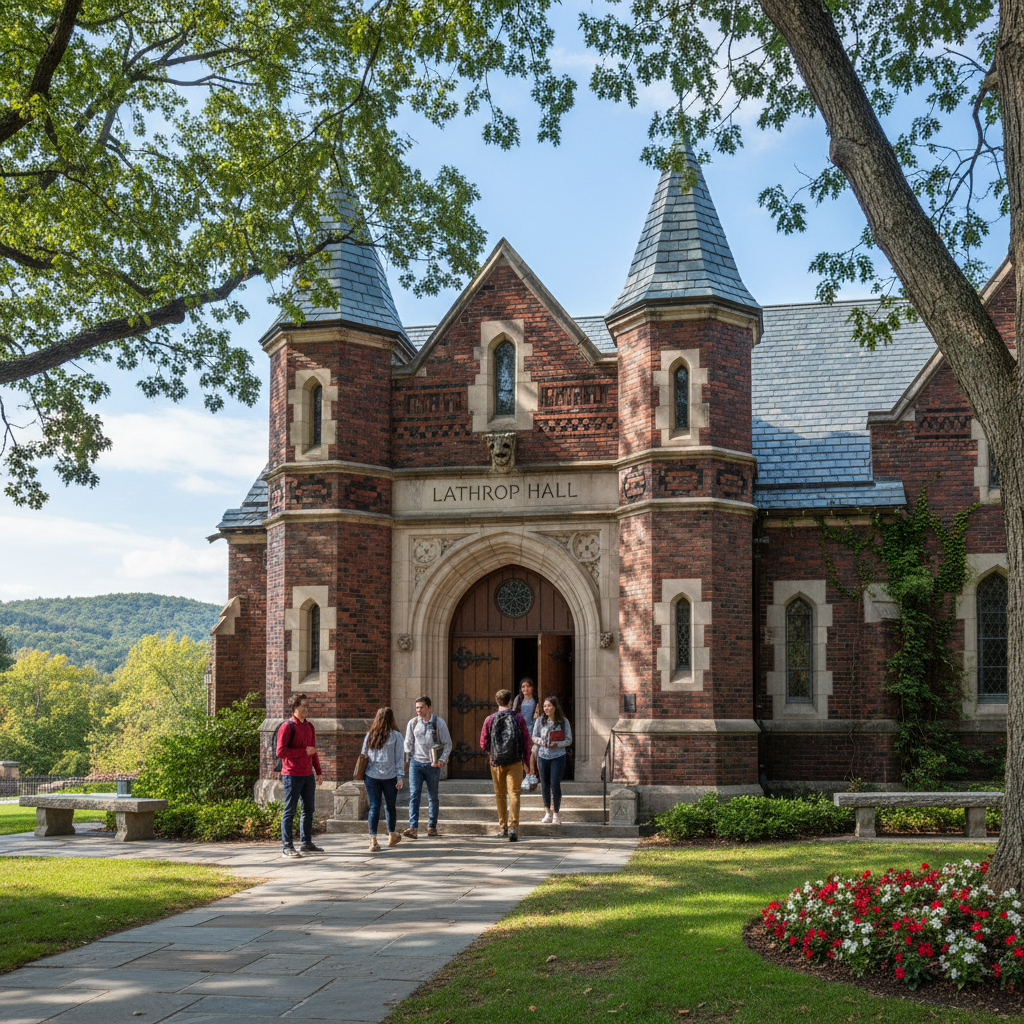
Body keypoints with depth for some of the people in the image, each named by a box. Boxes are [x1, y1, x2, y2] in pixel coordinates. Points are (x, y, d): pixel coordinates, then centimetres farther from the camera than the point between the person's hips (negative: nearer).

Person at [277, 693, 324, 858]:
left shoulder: (309, 727, 15)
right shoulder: (287, 727, -9)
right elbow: (281, 751, -17)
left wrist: (318, 772, 19)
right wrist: (304, 751, -16)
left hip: (308, 775, 8)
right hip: (292, 775, -8)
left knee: (309, 809, 12)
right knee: (290, 811, -5)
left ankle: (306, 843, 21)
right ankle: (286, 847, -2)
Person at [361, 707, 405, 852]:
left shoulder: (369, 735, 4)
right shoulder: (396, 736, -3)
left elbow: (364, 756, 8)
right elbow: (399, 757, -5)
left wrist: (363, 777, 13)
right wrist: (400, 777, -3)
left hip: (371, 776, 1)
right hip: (390, 776, -1)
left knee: (374, 807, 0)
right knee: (390, 806, 15)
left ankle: (373, 840, -11)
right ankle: (392, 836, 32)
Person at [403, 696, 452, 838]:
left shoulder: (439, 723, -2)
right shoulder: (412, 723, 5)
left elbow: (448, 744, 2)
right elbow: (408, 743, 14)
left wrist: (442, 759, -10)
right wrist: (409, 758, 4)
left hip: (432, 764, -1)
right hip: (416, 763, 1)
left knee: (432, 797, 8)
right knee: (414, 795, -11)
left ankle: (432, 826, 21)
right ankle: (413, 828, -17)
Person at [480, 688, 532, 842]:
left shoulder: (490, 719, -1)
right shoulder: (518, 718, -2)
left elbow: (483, 744, 0)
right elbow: (527, 741, -1)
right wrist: (527, 761, 10)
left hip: (496, 762, 1)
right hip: (515, 761, -1)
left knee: (500, 795, 14)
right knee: (514, 794, -3)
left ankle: (503, 828, 21)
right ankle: (513, 826, -18)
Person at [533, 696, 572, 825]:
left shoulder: (563, 721, -3)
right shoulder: (540, 721, 3)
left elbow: (569, 740, -1)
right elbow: (534, 737, 9)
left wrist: (557, 744, -17)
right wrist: (542, 742, -12)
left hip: (558, 756, -2)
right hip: (543, 755, 3)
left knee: (555, 784, -8)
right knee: (545, 784, 6)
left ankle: (556, 815, 0)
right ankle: (548, 813, 21)